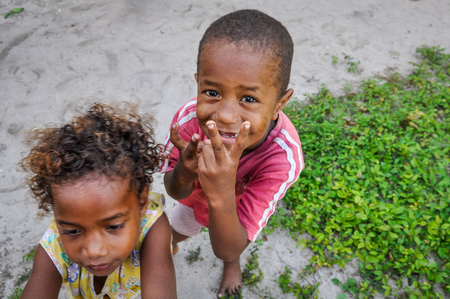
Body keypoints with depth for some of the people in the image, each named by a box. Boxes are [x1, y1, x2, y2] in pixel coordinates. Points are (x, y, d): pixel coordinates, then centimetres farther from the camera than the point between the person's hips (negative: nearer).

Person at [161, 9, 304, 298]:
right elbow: (176, 192, -21)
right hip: (195, 198, 1)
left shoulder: (284, 156, -45)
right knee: (178, 229, 34)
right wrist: (183, 174, -44)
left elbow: (227, 249, -39)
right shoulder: (188, 119, -39)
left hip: (240, 208, 0)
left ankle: (234, 266, 70)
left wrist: (222, 197, -59)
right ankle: (171, 240, 71)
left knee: (232, 256, 33)